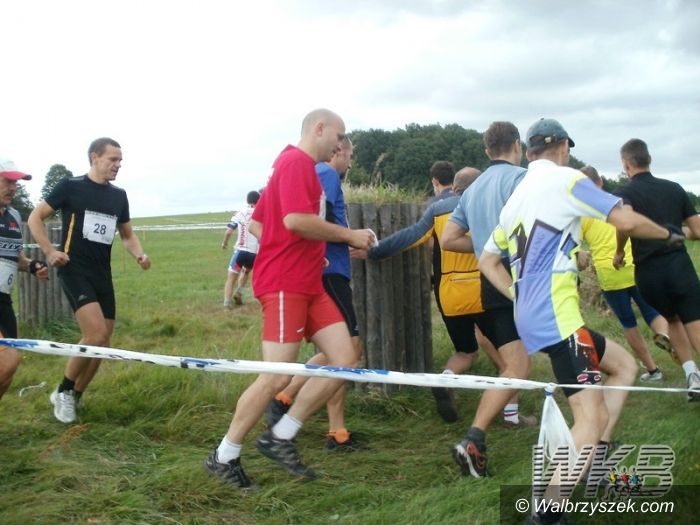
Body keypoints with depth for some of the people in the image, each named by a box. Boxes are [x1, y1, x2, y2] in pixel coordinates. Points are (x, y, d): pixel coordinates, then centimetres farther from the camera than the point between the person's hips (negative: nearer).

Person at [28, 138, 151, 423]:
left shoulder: (119, 195, 11)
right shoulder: (70, 186, -4)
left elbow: (127, 234, 20)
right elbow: (35, 218, 0)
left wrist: (139, 255, 0)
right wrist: (50, 251, -13)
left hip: (102, 273, 6)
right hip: (74, 270, -6)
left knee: (102, 343, 5)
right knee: (96, 335, -21)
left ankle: (74, 397, 23)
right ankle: (62, 390, -2)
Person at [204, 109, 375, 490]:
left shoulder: (298, 165, 21)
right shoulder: (297, 162, -10)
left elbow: (256, 224, 24)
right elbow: (295, 219, -25)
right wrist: (349, 236, -13)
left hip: (307, 283, 10)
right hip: (284, 284, -10)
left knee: (344, 359, 3)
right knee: (277, 377, -9)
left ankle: (280, 438, 10)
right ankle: (223, 457, 6)